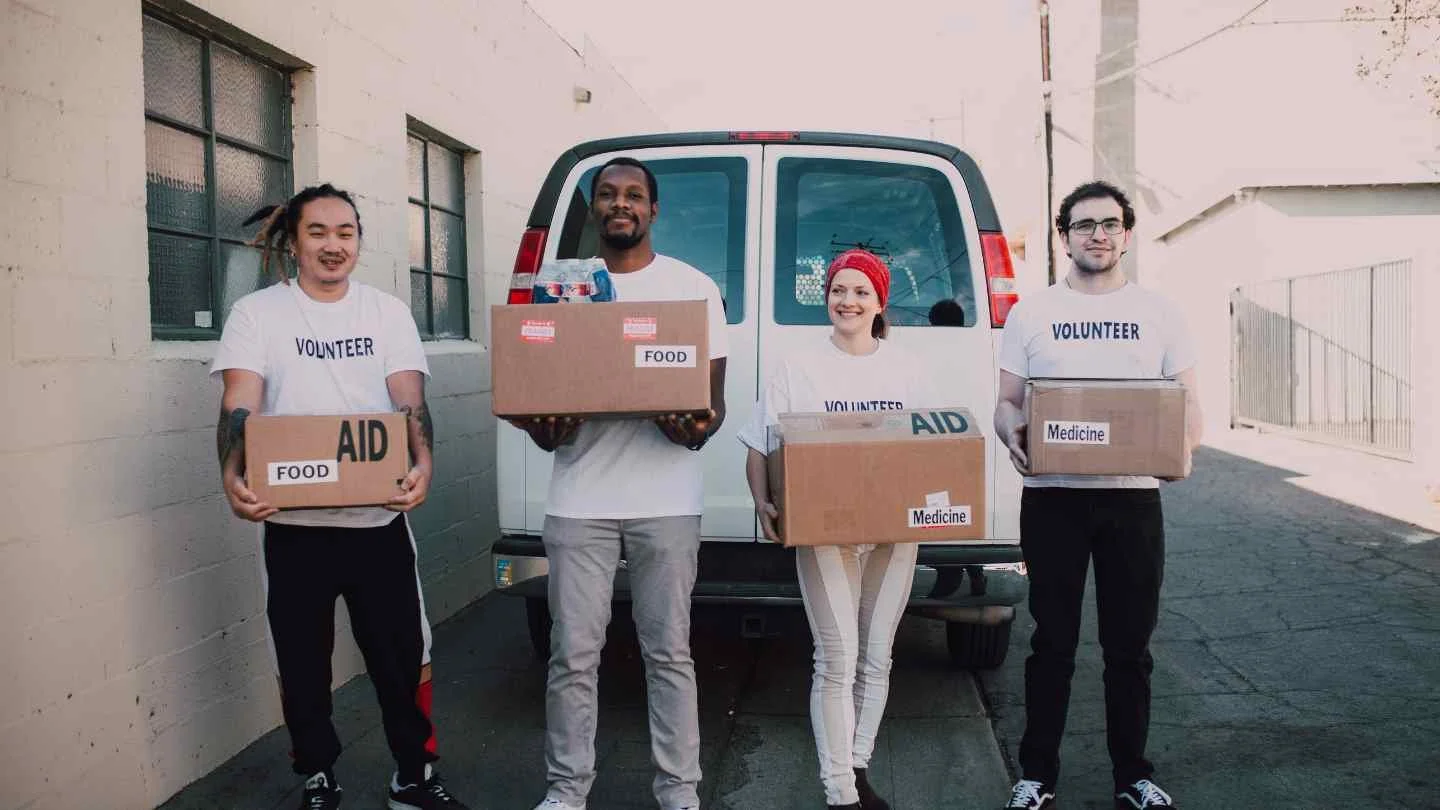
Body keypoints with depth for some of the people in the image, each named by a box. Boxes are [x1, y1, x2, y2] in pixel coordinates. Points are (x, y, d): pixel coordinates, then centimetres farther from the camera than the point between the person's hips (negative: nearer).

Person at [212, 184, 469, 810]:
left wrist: (422, 463, -23)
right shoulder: (256, 313, 1)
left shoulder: (388, 312, 6)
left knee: (401, 654, 7)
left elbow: (410, 402, -4)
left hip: (378, 518, 1)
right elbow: (239, 405, -9)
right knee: (302, 662, 12)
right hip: (292, 523, -1)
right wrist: (233, 475, -28)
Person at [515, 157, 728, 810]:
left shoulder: (693, 287, 6)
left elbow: (714, 397, 5)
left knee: (668, 653, 5)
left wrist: (698, 428, -19)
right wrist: (545, 429, -10)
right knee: (573, 655, 5)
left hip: (666, 498, -1)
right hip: (578, 498, 2)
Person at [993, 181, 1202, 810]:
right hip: (1052, 496, -1)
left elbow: (1188, 403, 9)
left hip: (1133, 496, 1)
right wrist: (1012, 432, -17)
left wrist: (1182, 444, -13)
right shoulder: (1031, 313, 7)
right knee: (1053, 643, 6)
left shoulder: (1158, 314, 10)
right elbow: (1006, 402, 6)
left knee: (1130, 646, 10)